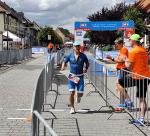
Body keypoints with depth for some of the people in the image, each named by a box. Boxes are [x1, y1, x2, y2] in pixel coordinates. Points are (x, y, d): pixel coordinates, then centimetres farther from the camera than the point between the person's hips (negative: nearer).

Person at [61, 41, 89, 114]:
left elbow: (87, 63, 14)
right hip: (72, 76, 0)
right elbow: (64, 61, 12)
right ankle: (72, 108, 7)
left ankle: (78, 96, 38)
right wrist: (63, 66, -9)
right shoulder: (70, 56, 0)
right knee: (72, 93, -10)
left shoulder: (83, 56, 0)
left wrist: (86, 68, -4)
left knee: (80, 93, -2)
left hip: (80, 77, 0)